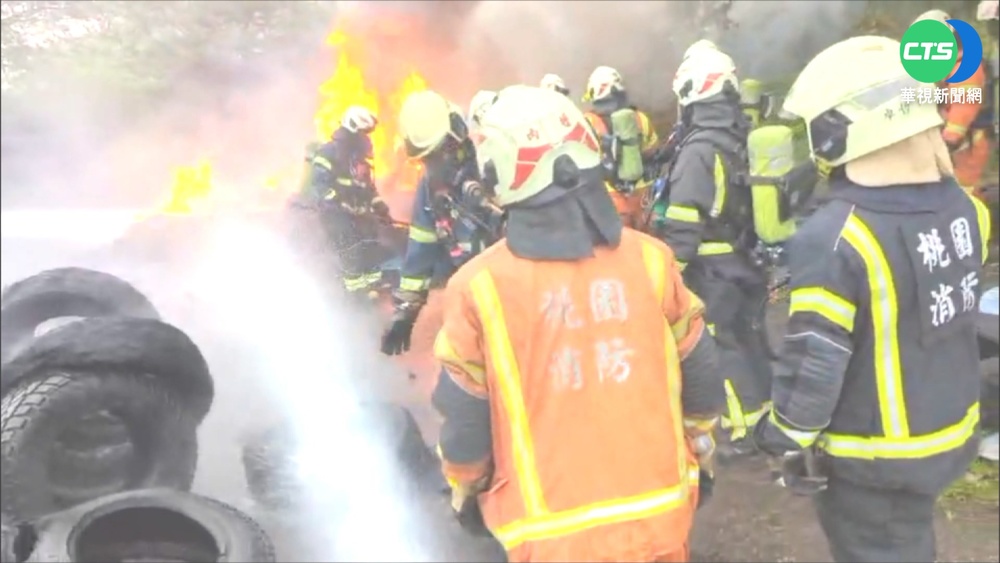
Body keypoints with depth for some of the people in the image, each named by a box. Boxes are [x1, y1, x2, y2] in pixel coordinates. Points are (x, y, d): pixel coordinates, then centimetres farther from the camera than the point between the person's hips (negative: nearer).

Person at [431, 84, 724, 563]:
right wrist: (700, 445, 22)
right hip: (659, 513, 3)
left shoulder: (479, 287, -15)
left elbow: (465, 417, -6)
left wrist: (464, 486, 14)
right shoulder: (648, 258, -8)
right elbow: (699, 373, 3)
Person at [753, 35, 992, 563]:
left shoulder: (835, 238, -30)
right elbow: (953, 308, 7)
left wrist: (783, 437, -10)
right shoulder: (965, 208, -6)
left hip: (870, 456, -7)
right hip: (953, 432, 7)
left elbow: (814, 364, -25)